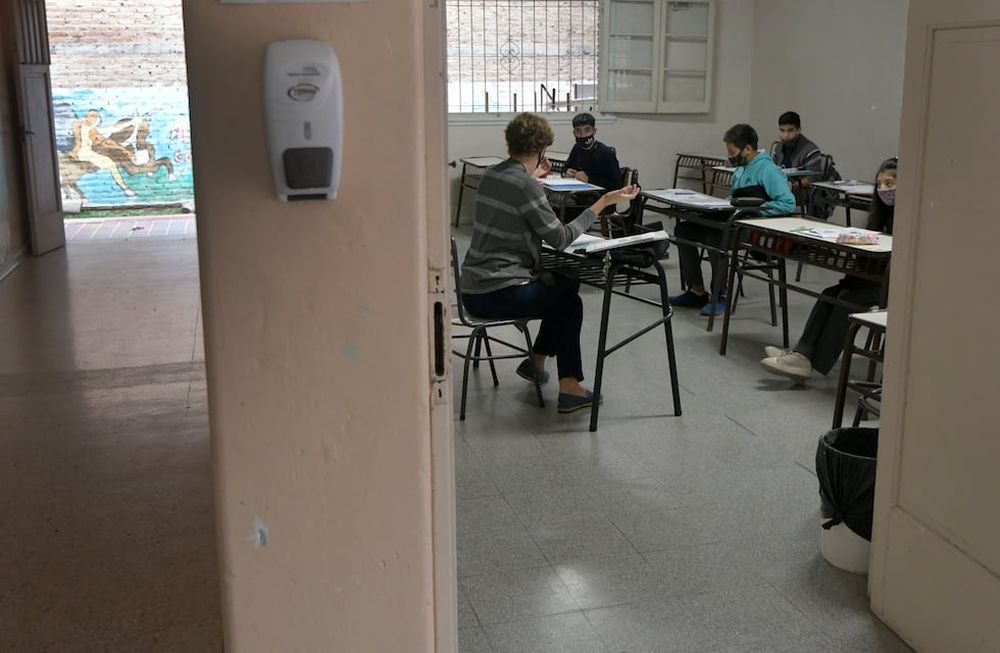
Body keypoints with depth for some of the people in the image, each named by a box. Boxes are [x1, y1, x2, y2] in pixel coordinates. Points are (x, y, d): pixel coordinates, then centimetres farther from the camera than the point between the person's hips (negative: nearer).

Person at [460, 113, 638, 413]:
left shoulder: (490, 175, 8)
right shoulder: (525, 186, -17)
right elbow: (560, 238, -15)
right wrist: (603, 202, -12)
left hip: (473, 289, 8)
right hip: (497, 294, -8)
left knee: (566, 285, 26)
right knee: (571, 303, 16)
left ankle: (536, 362, 33)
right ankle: (569, 388, 13)